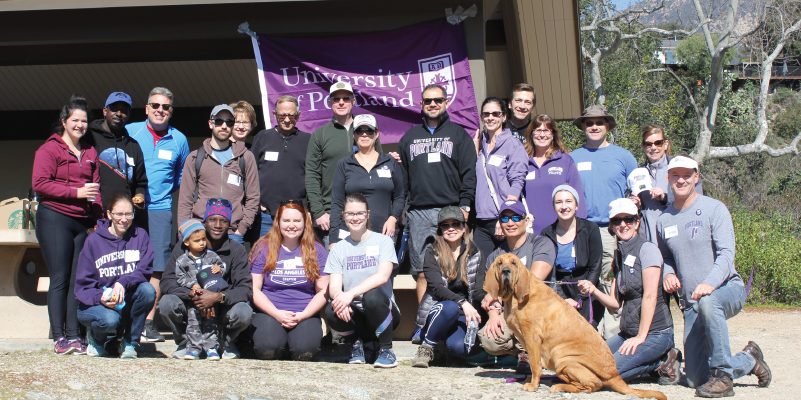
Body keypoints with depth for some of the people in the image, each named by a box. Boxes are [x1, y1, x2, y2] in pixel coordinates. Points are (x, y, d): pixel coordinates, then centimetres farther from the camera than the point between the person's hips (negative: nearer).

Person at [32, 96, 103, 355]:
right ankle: (59, 337, -1)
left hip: (83, 222, 5)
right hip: (54, 219, -5)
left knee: (79, 280, 3)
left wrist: (98, 219, 6)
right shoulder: (49, 149, -1)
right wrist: (76, 192, -14)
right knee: (60, 279, -5)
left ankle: (74, 336, 8)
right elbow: (39, 183, -9)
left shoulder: (90, 153, 17)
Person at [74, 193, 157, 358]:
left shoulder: (140, 236, 0)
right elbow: (82, 285, -6)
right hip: (96, 304, -2)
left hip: (127, 301, 2)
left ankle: (130, 343, -9)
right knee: (110, 320, -35)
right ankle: (95, 337, 5)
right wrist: (101, 297, -27)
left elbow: (144, 270, -11)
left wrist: (123, 283, -32)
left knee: (148, 290, -29)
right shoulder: (94, 240, -5)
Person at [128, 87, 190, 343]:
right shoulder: (129, 132, 6)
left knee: (156, 267, -5)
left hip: (160, 209, 1)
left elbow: (183, 176, 24)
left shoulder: (178, 140, 12)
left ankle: (149, 323, 1)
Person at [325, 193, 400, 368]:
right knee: (332, 312, -30)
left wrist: (350, 294, -30)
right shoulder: (338, 249, 10)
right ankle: (355, 343, 2)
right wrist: (340, 299, -28)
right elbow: (333, 287, -2)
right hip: (353, 315, 2)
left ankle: (386, 350, -13)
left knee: (372, 295, -35)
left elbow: (382, 276, -16)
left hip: (383, 313, -2)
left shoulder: (383, 241, 1)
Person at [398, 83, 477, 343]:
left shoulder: (459, 135, 12)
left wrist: (465, 205, -6)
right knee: (422, 271, 0)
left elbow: (469, 173, 5)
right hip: (418, 212, 3)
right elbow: (402, 175, 18)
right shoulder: (410, 137, 19)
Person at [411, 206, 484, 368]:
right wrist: (462, 303, -30)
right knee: (450, 307, -36)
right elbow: (437, 288, -13)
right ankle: (426, 348, -13)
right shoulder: (432, 253, 0)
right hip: (439, 311, -1)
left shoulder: (475, 254, 5)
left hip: (465, 316, 1)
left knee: (458, 347, -30)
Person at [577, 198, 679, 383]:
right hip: (628, 332, 9)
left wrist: (641, 337, -19)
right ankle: (656, 360, 3)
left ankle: (663, 362, -3)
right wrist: (593, 290, -8)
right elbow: (616, 302, 12)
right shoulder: (620, 254, 15)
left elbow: (650, 296, -16)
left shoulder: (647, 249, -9)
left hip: (655, 332, -9)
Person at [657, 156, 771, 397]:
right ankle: (748, 361, 27)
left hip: (727, 289, -5)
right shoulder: (664, 220, 9)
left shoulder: (714, 209, -6)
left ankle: (723, 374, -28)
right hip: (691, 304, 5)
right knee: (695, 379, -2)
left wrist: (710, 282, -35)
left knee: (707, 302, -43)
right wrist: (668, 273, -2)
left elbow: (726, 254, -16)